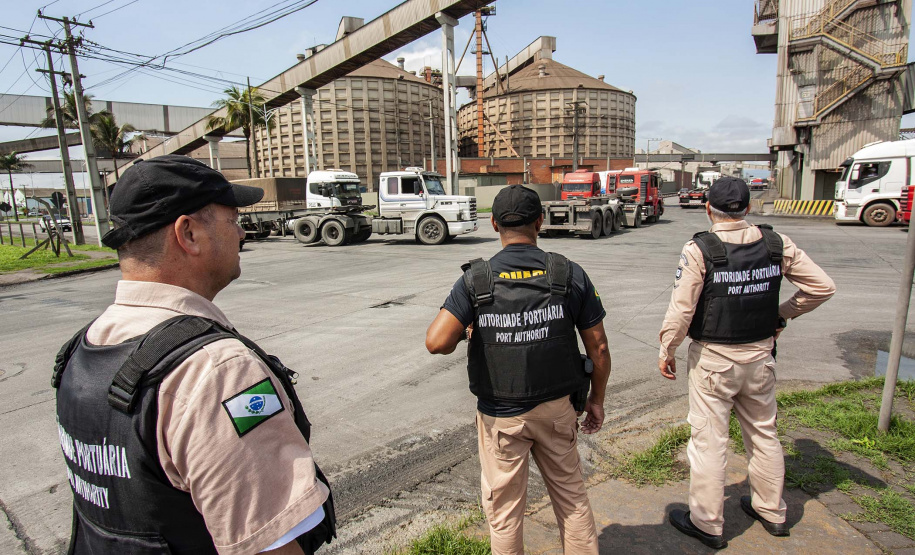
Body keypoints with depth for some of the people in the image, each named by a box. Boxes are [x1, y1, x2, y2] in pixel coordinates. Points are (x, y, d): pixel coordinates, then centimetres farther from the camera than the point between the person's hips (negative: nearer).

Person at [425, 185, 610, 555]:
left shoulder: (476, 280, -15)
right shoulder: (569, 274, -10)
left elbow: (437, 342, -25)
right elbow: (598, 348, -5)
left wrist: (464, 331, -2)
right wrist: (596, 399, 9)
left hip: (500, 416, -1)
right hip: (557, 408, 2)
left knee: (504, 509, 18)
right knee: (572, 496, 24)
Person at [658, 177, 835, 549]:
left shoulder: (699, 250, -16)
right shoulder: (777, 244, -2)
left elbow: (681, 309, -18)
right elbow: (823, 287, 4)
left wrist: (666, 351, -5)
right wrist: (784, 312, 16)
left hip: (713, 358, -5)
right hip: (760, 355, 5)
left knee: (708, 439, 6)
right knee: (763, 433, 21)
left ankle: (706, 524, 19)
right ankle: (771, 511, 38)